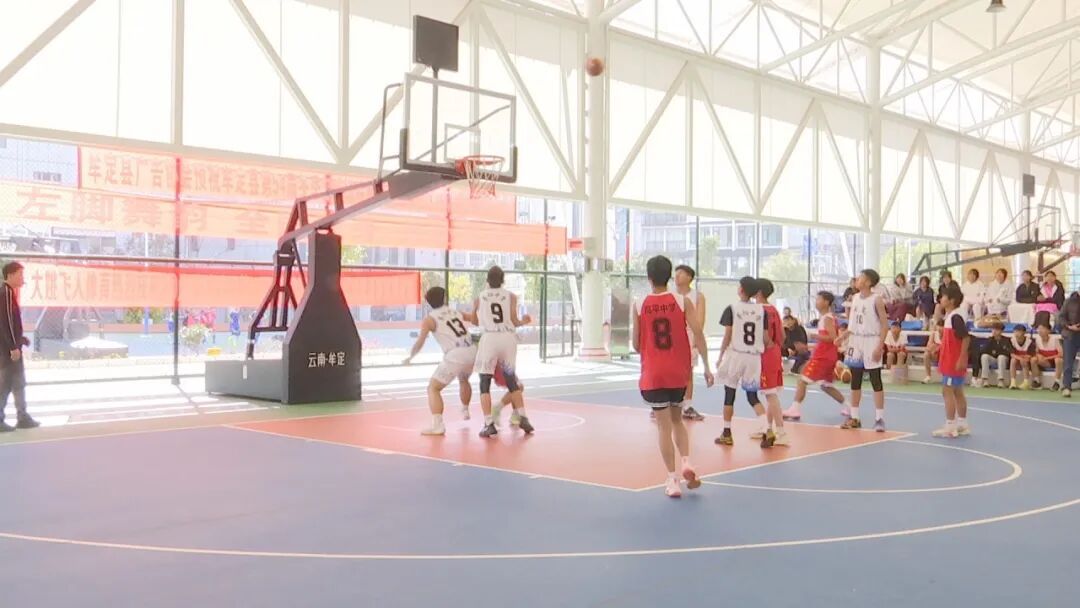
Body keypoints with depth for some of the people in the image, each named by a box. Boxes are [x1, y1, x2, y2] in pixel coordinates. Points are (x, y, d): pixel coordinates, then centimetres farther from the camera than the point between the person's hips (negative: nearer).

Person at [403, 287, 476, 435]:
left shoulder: (429, 319, 4)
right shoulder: (456, 312, 18)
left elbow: (419, 342, -2)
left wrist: (409, 358, 15)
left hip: (455, 355, -6)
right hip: (471, 351, 6)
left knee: (433, 388, 0)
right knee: (463, 380, 36)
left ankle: (437, 425, -16)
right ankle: (465, 410, 56)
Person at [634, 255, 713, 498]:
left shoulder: (639, 305, -3)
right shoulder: (682, 301, -3)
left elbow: (636, 345, 1)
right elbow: (698, 333, -10)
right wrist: (707, 367, -5)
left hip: (653, 374, -1)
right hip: (679, 372, 1)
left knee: (664, 426, 3)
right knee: (677, 419, 21)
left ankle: (673, 480, 2)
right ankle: (686, 463, 3)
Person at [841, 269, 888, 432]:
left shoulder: (876, 300, -9)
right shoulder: (854, 298, 9)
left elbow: (885, 324, -10)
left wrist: (879, 347, -16)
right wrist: (844, 337, 9)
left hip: (871, 342, -6)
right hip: (856, 342, 6)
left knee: (876, 381, -3)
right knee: (855, 381, 9)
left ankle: (879, 418, 2)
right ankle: (854, 418, 17)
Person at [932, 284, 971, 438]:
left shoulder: (955, 317, -17)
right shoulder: (948, 317, 13)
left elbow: (966, 338, -23)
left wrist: (961, 359, -25)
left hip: (954, 362, -10)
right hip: (949, 361, 10)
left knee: (947, 391, -7)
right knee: (957, 392, 14)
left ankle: (950, 426, -5)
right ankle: (962, 424, 21)